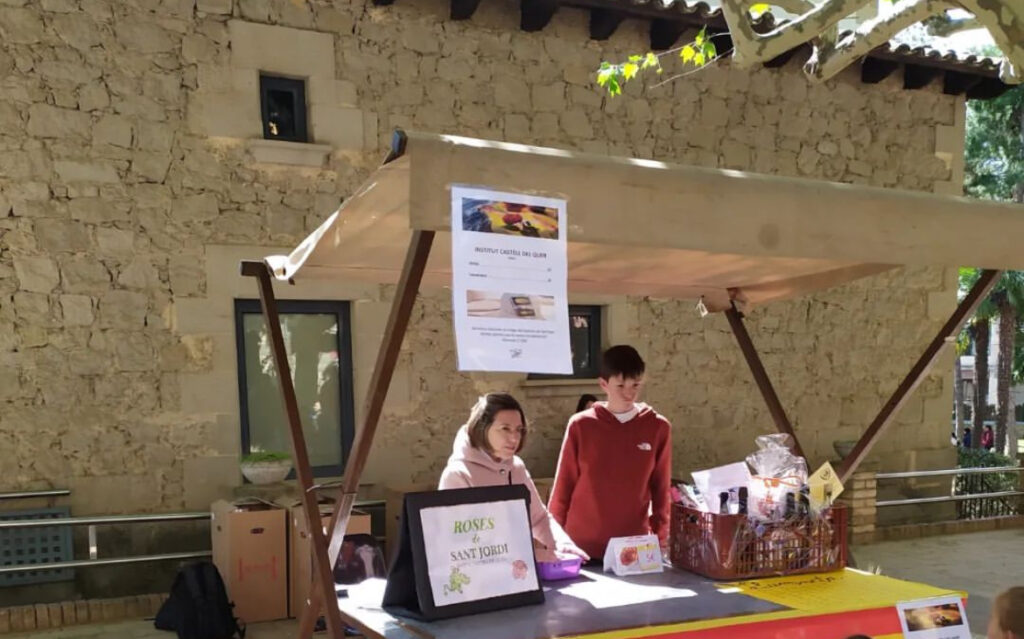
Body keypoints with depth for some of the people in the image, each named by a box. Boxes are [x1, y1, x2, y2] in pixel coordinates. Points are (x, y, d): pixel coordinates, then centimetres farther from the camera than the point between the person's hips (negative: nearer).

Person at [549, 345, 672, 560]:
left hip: (635, 546, 1)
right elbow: (564, 484, 2)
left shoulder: (658, 427, 1)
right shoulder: (581, 425, -3)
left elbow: (661, 487, 6)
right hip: (582, 544, -1)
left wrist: (660, 537, 4)